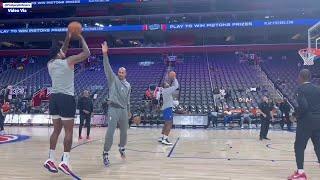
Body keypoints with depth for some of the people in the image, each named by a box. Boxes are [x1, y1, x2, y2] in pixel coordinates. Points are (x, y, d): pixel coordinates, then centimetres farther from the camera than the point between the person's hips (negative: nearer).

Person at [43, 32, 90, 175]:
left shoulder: (50, 63, 10)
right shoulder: (68, 61, -8)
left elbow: (60, 54, 29)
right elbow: (87, 53, -3)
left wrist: (68, 38, 29)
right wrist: (81, 38, 10)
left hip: (54, 97, 7)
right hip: (66, 98, -7)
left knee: (56, 130, 15)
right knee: (68, 131, 0)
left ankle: (50, 160, 16)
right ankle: (65, 162, -1)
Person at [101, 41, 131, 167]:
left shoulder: (128, 85, 14)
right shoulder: (113, 79, 1)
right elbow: (107, 68, -14)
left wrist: (129, 111, 22)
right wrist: (105, 54, -25)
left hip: (123, 110, 5)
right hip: (113, 109, -5)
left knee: (124, 131, 14)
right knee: (110, 132, -12)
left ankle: (122, 148, 38)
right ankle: (105, 154, -3)